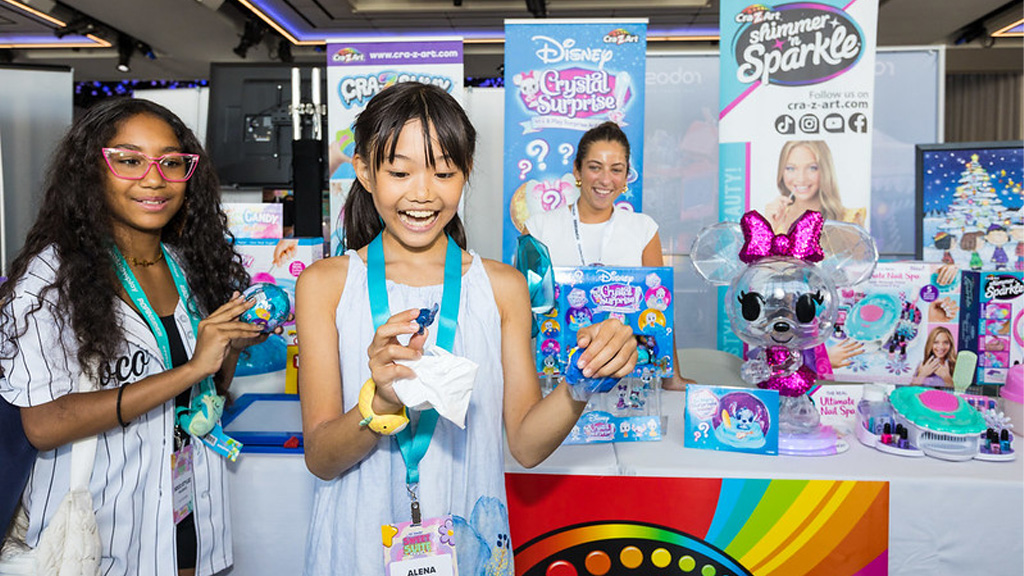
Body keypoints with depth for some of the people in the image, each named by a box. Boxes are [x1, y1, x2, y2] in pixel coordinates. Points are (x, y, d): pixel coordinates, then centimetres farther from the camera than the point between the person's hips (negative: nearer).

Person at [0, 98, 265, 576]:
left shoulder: (190, 267, 2)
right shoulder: (53, 272, -15)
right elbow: (42, 424, -24)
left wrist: (232, 348, -10)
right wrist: (190, 369, -27)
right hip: (98, 536, -5)